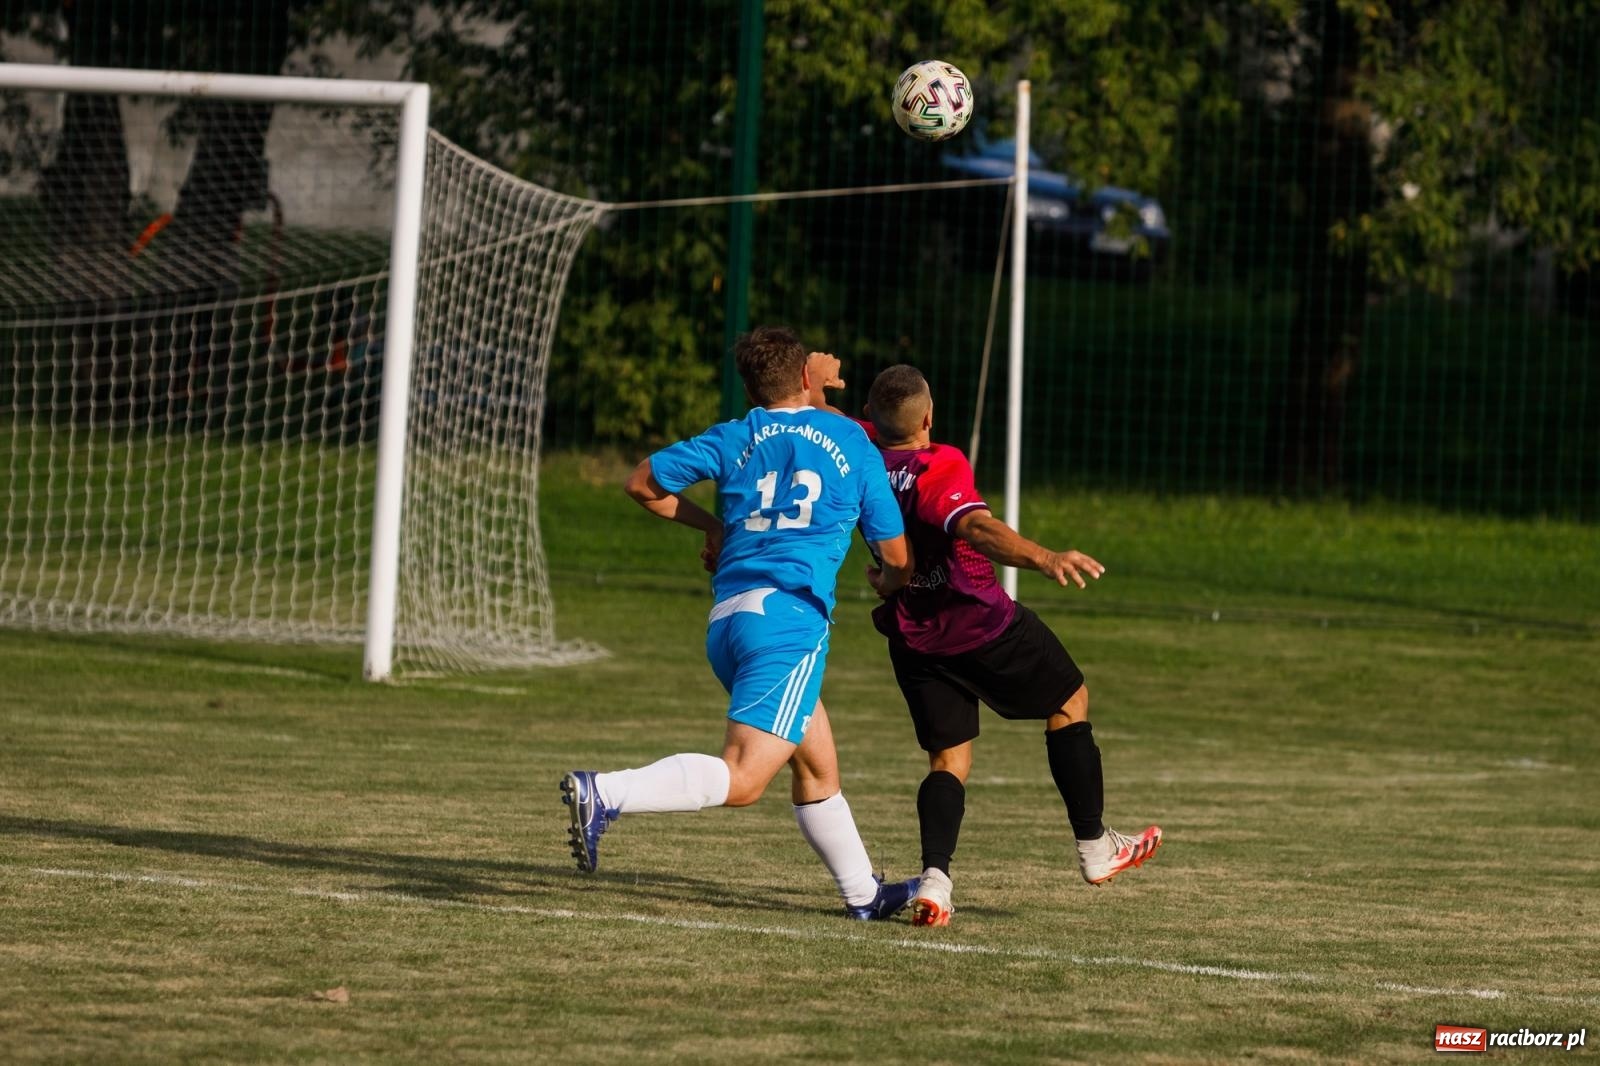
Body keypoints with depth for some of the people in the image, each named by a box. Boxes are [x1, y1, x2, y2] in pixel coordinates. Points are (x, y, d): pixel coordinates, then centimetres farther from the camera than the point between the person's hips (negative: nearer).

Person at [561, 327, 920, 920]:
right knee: (742, 779, -17)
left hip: (727, 617, 6)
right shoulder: (850, 441, 9)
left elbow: (643, 483, 14)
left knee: (818, 767, 20)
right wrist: (888, 583, 38)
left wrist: (708, 525, 30)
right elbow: (895, 555, 14)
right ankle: (605, 794, -35)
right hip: (790, 613, -6)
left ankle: (862, 893, 28)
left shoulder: (734, 439, 14)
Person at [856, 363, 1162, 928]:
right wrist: (1043, 557, -52)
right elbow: (976, 527, -42)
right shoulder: (940, 467, -23)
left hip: (912, 639, 6)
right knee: (1069, 702, 17)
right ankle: (1095, 848, 22)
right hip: (983, 623, -6)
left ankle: (934, 876, -16)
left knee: (948, 760, 10)